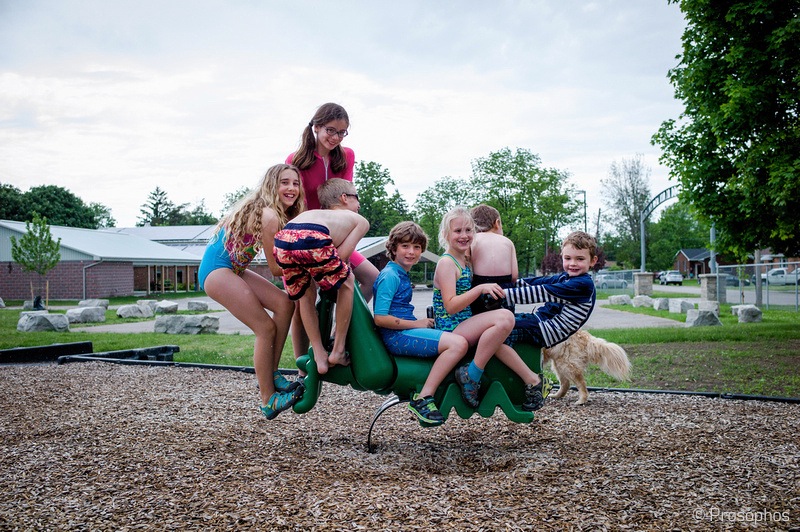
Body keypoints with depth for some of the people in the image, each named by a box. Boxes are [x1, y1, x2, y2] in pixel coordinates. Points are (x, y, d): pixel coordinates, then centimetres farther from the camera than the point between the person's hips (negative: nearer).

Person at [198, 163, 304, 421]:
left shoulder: (279, 214, 8)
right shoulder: (269, 216, -21)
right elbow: (276, 268, -16)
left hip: (233, 269, 9)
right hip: (217, 271, -9)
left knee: (284, 303, -5)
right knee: (266, 328, -9)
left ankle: (271, 374, 2)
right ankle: (268, 400, 0)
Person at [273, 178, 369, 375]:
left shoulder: (311, 213, 43)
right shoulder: (360, 220, 29)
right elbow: (341, 256, 14)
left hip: (282, 242, 5)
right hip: (313, 240, -5)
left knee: (307, 296, 28)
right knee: (346, 282, 22)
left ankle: (320, 356, 24)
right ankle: (338, 350, 22)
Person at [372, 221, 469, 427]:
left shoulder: (402, 274, 19)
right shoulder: (390, 276, -11)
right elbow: (380, 318, -20)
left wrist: (422, 322, 11)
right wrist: (417, 324, -13)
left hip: (406, 332, 10)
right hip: (396, 337, -10)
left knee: (458, 342, 18)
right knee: (458, 344, -24)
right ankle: (423, 399, -22)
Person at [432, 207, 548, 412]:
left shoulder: (464, 261, 17)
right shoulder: (446, 263, -10)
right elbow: (450, 306, -21)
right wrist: (481, 288, -26)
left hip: (463, 329, 9)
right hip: (451, 331, -9)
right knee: (505, 317, -25)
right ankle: (472, 375, -20)